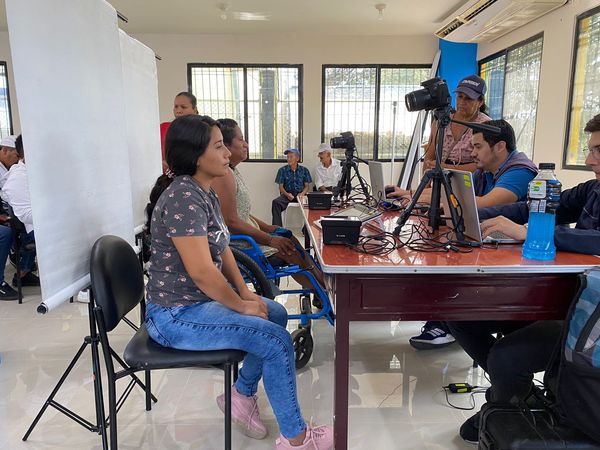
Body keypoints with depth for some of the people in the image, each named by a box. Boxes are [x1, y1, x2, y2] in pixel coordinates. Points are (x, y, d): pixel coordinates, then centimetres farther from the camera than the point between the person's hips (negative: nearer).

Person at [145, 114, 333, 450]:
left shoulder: (207, 192, 6)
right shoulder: (183, 199, -25)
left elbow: (222, 248, 11)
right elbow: (201, 271, -29)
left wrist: (245, 293, 1)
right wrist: (241, 305, -15)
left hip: (202, 298, 10)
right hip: (176, 314, -10)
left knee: (277, 314, 15)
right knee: (277, 340, -15)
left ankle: (242, 395, 26)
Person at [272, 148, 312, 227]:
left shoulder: (304, 170, 11)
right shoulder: (282, 170, 9)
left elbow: (306, 186, 10)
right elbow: (281, 186, 6)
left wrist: (302, 193, -13)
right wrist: (286, 194, -16)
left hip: (300, 194, 0)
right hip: (287, 194, 0)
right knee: (276, 202, -33)